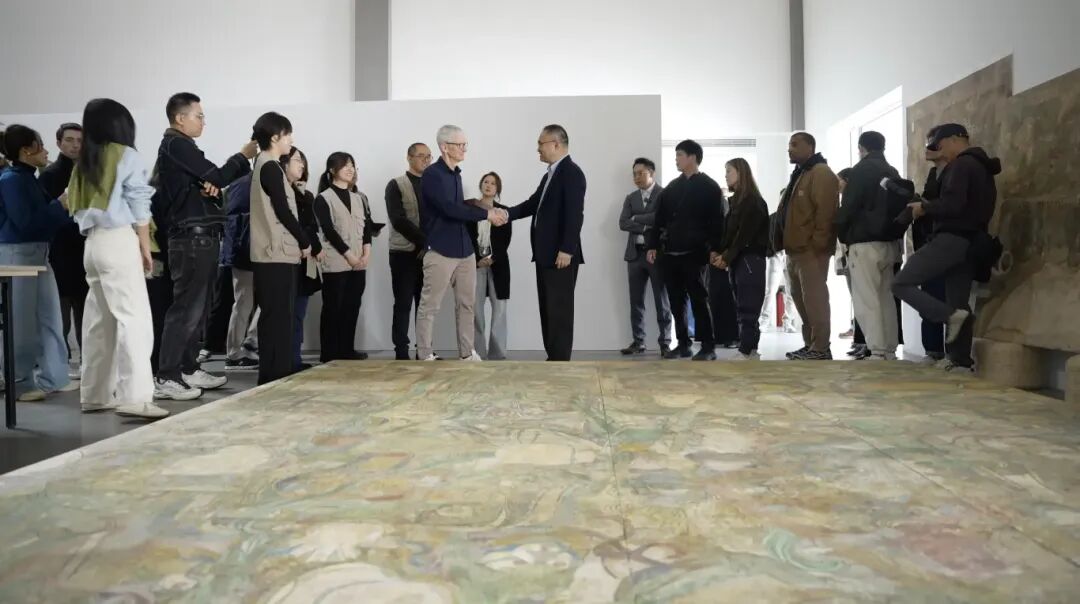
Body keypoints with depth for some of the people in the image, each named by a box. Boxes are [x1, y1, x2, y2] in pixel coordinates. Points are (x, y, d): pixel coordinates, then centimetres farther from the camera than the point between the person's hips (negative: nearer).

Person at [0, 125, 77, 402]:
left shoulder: (29, 179, 14)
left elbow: (45, 217, 13)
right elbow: (25, 221, -20)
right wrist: (60, 204, -15)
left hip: (37, 253, 9)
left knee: (51, 316, 9)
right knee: (22, 321, -1)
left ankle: (53, 377, 17)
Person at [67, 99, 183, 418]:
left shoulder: (85, 161, 17)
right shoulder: (126, 156, -3)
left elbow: (78, 206, 16)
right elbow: (139, 207, -5)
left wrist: (93, 235, 19)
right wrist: (146, 248, -1)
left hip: (93, 242, 8)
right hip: (119, 241, -8)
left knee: (100, 320, 11)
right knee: (133, 318, -11)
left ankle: (96, 394, 16)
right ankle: (135, 396, -16)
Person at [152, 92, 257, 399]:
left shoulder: (179, 147, 22)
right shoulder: (177, 145, -8)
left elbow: (208, 181, 19)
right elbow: (218, 178, -14)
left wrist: (212, 188, -6)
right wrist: (243, 155, 2)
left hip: (199, 237, 10)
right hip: (192, 237, -10)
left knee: (197, 308, 12)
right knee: (186, 308, -11)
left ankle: (189, 370, 19)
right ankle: (166, 378, -9)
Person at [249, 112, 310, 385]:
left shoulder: (263, 165, 19)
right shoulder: (271, 167, -10)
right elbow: (283, 211, -15)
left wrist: (299, 241, 13)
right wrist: (305, 242, -4)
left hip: (271, 252, 10)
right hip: (278, 252, -10)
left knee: (274, 316, 11)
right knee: (279, 316, -7)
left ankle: (273, 373, 17)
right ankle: (276, 375, -5)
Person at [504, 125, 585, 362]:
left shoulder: (571, 172, -11)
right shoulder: (551, 173, 18)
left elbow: (574, 214, -19)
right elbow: (534, 204, 19)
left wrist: (566, 250, -22)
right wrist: (507, 213, 4)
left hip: (561, 256, -10)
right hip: (545, 254, 10)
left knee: (560, 311, -6)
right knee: (548, 309, 11)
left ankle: (560, 362, 0)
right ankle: (553, 358, 18)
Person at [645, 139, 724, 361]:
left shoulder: (710, 187, -1)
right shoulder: (672, 186, 14)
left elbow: (717, 222, -6)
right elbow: (660, 218, 13)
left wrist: (715, 249, -13)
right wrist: (653, 245, 7)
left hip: (694, 254, -5)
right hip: (669, 254, 5)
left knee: (699, 300, -2)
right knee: (677, 302, 8)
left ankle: (708, 346, 4)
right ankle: (683, 344, 16)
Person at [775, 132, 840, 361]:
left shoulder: (821, 173, -9)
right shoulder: (799, 174, 23)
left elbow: (825, 211, -18)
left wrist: (816, 244, -22)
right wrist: (783, 242, 18)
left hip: (811, 250, -10)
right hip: (796, 250, 10)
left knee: (814, 299, -9)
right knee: (801, 299, 13)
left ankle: (820, 349, -4)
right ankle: (810, 344, 20)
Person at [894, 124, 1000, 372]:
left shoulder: (962, 165, -9)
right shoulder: (983, 168, 22)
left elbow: (952, 204, -22)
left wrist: (925, 208, -5)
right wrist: (931, 207, 15)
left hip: (951, 238, -10)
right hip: (970, 242, 10)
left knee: (902, 284, -8)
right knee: (958, 304, 9)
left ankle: (951, 315, -18)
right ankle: (962, 361, 8)